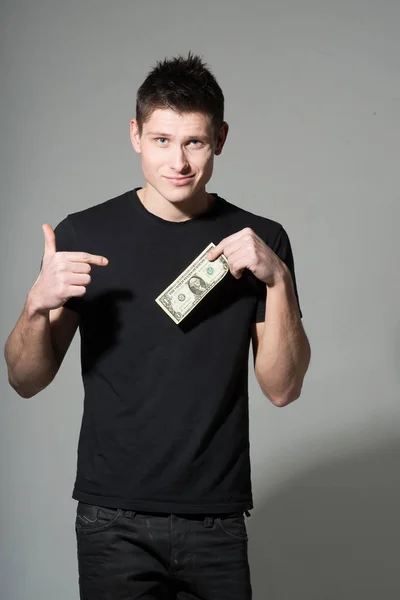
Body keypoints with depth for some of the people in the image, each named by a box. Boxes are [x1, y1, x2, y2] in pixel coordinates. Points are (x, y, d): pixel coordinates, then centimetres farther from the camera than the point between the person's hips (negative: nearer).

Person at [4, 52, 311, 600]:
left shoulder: (259, 241, 0)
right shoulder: (84, 235, -3)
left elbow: (282, 388, -3)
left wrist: (278, 279, -16)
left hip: (218, 520, 2)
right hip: (114, 520, -1)